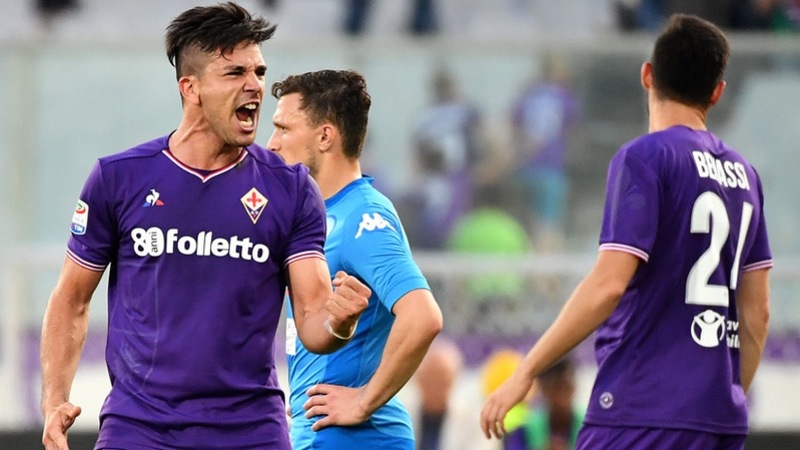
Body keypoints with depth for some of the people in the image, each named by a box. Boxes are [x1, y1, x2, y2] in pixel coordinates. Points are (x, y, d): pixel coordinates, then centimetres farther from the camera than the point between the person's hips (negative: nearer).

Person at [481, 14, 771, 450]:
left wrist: (525, 373, -11)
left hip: (644, 414, -7)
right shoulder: (742, 173, 14)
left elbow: (608, 284, -16)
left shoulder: (644, 158, -7)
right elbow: (757, 312, 16)